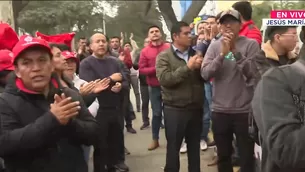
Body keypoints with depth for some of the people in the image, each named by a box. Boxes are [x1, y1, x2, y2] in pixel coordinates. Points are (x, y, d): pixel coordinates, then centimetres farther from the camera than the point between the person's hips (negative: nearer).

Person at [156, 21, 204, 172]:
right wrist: (188, 67, -20)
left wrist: (200, 67, -13)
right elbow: (164, 79, -18)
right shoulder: (164, 56, -3)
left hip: (196, 108, 4)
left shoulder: (195, 54, 9)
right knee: (173, 147, 8)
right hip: (174, 109, -4)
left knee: (195, 147, 16)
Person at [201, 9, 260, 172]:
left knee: (247, 158, 9)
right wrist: (222, 54, -20)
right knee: (223, 156, 18)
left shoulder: (251, 44, -4)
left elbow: (253, 73, -15)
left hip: (244, 110, -2)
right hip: (219, 110, 3)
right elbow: (205, 74, -8)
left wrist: (236, 51, -22)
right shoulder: (214, 46, 3)